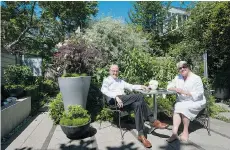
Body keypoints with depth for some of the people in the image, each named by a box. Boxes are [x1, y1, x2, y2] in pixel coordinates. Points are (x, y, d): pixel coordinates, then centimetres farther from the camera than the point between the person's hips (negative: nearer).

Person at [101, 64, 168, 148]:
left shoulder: (121, 81, 31)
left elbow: (130, 86, 29)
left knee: (138, 104, -27)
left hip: (124, 100, 6)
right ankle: (152, 121, -19)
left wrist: (141, 86, 11)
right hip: (113, 100, -6)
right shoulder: (106, 80, 11)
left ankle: (141, 134, -25)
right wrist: (116, 96, -25)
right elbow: (104, 90, -10)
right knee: (139, 97, -25)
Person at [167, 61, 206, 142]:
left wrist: (184, 92, -24)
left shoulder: (196, 78, -9)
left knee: (184, 107, -32)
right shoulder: (178, 77, 8)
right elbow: (169, 86, 8)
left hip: (195, 102, -4)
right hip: (182, 101, 4)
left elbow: (198, 94, -15)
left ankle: (186, 132, -15)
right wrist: (175, 89, -14)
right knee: (177, 108, -27)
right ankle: (174, 133, -31)